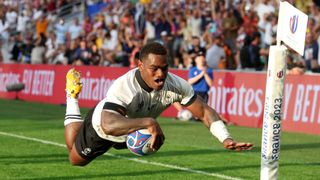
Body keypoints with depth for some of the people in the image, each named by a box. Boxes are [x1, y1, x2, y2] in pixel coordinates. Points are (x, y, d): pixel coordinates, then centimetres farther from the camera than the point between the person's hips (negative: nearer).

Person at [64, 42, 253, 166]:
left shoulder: (175, 85, -33)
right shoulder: (124, 87, -49)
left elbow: (205, 111, -28)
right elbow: (108, 126, -63)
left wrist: (226, 139, -43)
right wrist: (148, 123, -75)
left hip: (133, 131, 5)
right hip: (101, 127, -5)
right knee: (76, 160, 24)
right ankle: (73, 96, 38)